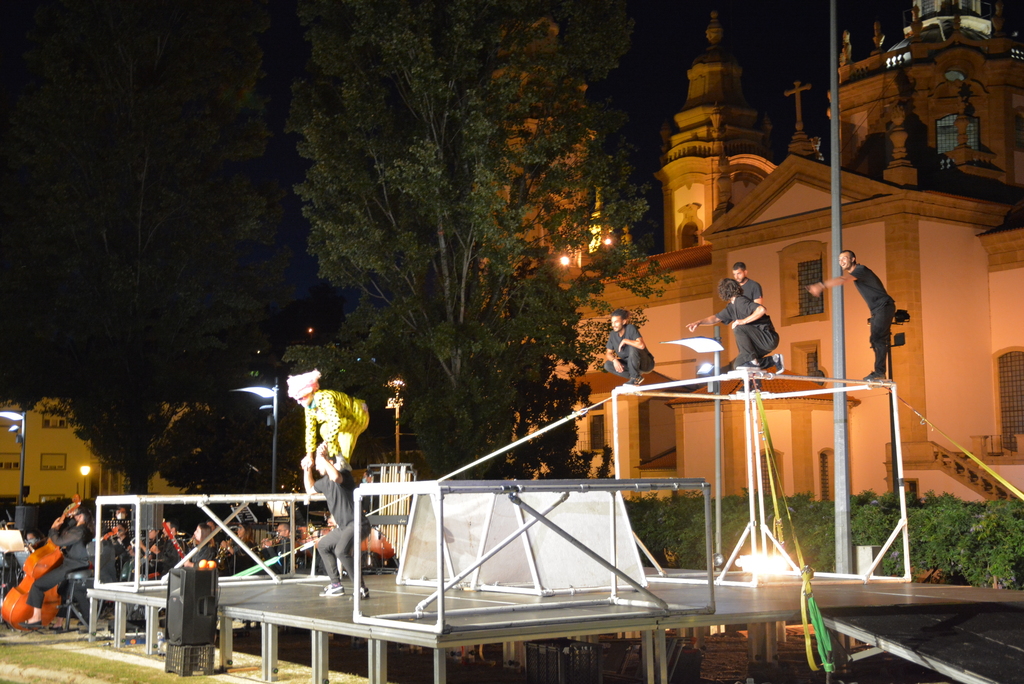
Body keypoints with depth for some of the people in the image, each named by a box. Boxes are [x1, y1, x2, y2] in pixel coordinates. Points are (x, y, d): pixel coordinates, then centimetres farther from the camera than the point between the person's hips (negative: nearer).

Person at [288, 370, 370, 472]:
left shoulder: (324, 398, -32)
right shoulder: (309, 407, -3)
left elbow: (336, 421, -42)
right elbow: (310, 430, 1)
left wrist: (326, 443, -42)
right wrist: (309, 455, -2)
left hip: (358, 415, -9)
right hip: (347, 420, 9)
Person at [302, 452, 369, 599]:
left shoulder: (344, 473, -13)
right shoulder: (325, 481, 14)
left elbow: (336, 477, -39)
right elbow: (310, 490, 33)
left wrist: (322, 458, -27)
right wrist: (307, 469, 22)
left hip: (356, 523, -11)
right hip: (344, 526, 11)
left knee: (341, 550, -32)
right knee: (323, 545, 25)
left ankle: (361, 589, -27)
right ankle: (336, 585, 28)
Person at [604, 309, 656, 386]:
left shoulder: (631, 328, -20)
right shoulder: (613, 334, -3)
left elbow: (641, 345, -34)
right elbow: (608, 353, 1)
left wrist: (625, 341, -26)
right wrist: (614, 360, -20)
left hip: (646, 364, -6)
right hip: (630, 365, 6)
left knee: (632, 347, -33)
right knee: (608, 365, -11)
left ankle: (635, 377, -16)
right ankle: (637, 377, -3)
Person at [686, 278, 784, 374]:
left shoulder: (741, 301, -17)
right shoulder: (731, 307, 13)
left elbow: (762, 310, -32)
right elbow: (716, 318, 20)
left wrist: (744, 321, -30)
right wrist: (698, 322, 7)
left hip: (768, 338, -10)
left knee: (739, 328, -27)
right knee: (737, 364, 9)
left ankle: (751, 360, -20)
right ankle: (773, 360, 13)